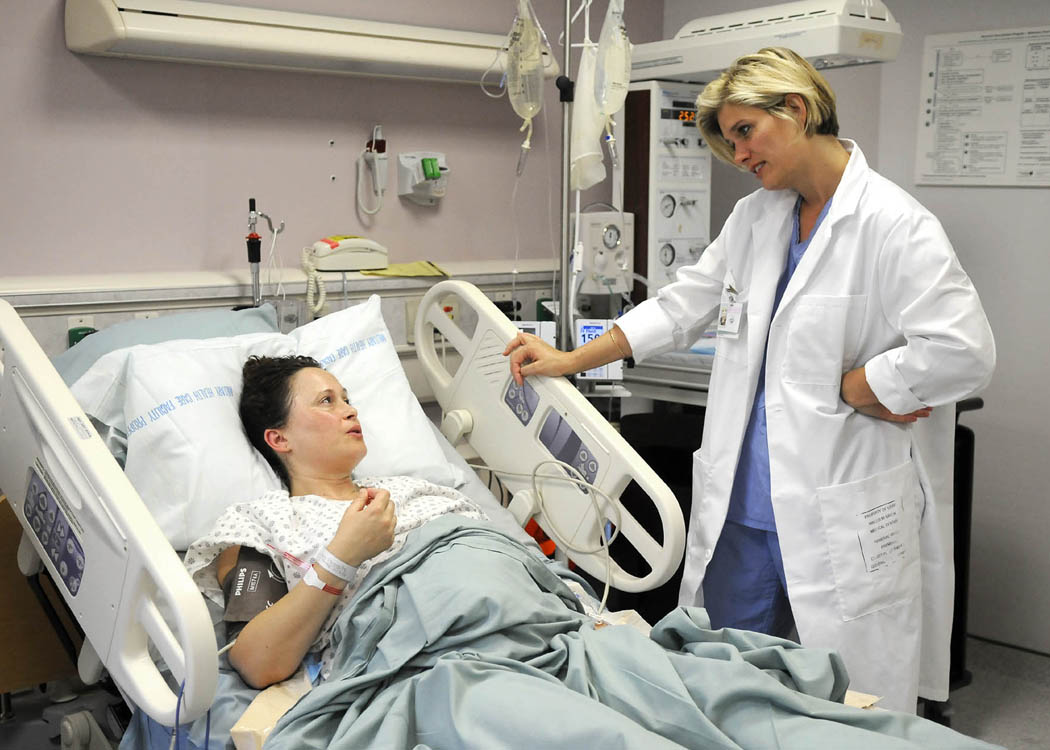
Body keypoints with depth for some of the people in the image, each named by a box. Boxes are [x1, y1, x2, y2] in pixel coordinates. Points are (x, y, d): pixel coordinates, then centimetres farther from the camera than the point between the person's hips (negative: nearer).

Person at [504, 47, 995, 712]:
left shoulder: (893, 223, -12)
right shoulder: (754, 218, 13)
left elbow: (964, 352, -19)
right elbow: (684, 305, 20)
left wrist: (849, 388, -12)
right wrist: (571, 360, 18)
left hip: (845, 521, -7)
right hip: (743, 506, 7)